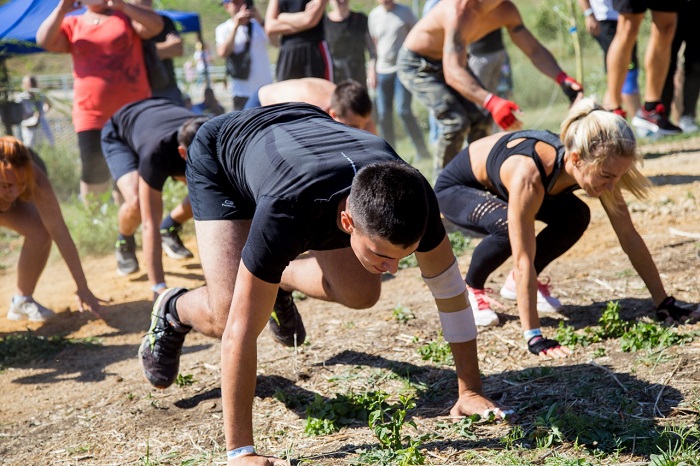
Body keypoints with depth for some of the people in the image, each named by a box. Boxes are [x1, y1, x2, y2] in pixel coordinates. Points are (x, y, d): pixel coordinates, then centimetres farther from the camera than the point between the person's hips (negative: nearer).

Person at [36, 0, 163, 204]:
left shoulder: (127, 17, 6)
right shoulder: (73, 24, 12)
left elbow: (155, 26, -11)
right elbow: (44, 41, -3)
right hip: (91, 115, 1)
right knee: (93, 176, -1)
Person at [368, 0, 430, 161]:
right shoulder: (374, 15, 7)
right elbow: (373, 44, 12)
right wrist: (372, 70, 7)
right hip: (382, 70, 3)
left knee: (403, 110, -12)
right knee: (383, 113, 1)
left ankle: (422, 150, -2)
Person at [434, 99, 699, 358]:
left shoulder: (595, 166, -25)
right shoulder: (528, 175, -44)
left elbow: (629, 237, -17)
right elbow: (523, 260, -43)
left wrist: (663, 303, -16)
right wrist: (534, 337, -43)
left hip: (497, 186, 6)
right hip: (456, 188, -6)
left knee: (574, 217, -14)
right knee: (510, 227, -33)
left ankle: (518, 282, 9)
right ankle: (471, 287, -4)